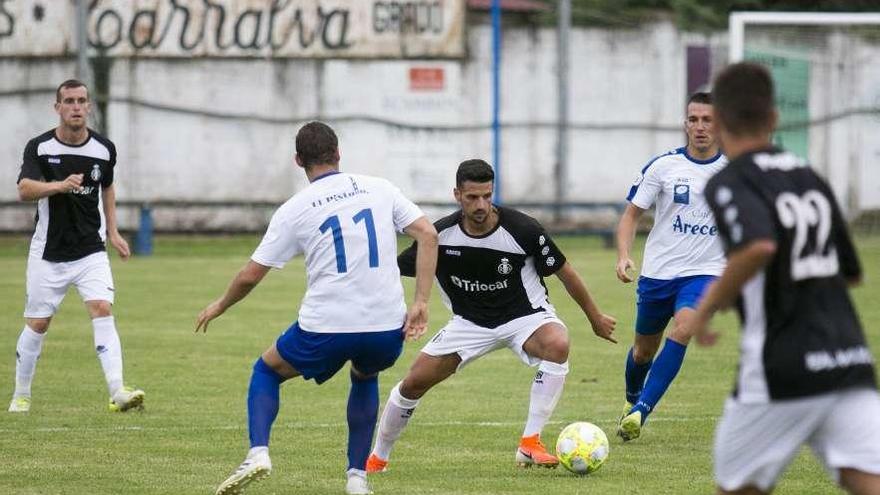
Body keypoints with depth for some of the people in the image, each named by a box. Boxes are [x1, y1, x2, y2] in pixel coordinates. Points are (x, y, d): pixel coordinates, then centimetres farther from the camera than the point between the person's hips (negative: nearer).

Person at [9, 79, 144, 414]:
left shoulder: (104, 149, 0)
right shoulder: (40, 147, -9)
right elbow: (24, 190, -24)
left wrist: (113, 232, 15)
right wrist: (59, 185, -40)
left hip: (91, 251, 1)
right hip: (49, 254, -1)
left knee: (102, 310, -18)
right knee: (38, 324, 5)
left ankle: (117, 392, -27)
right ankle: (21, 395, 24)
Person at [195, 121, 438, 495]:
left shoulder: (294, 210, 2)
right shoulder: (380, 189, 8)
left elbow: (250, 275, 4)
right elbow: (427, 235, 0)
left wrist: (219, 307, 23)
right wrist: (421, 302, -1)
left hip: (326, 330, -2)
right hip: (388, 328, 2)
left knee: (266, 370, 24)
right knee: (365, 378, 36)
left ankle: (258, 452, 1)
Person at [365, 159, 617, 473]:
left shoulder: (522, 230, -22)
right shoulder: (440, 235, -16)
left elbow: (564, 272, -8)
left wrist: (595, 318, 1)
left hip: (525, 316, -2)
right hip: (470, 322, 2)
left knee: (557, 344, -36)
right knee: (414, 382, -5)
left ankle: (530, 444, -29)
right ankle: (377, 458, 21)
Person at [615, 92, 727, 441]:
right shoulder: (663, 166, -6)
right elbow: (632, 213, -1)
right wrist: (623, 255, -16)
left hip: (704, 271, -1)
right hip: (658, 271, 1)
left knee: (682, 329, -27)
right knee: (644, 349, 13)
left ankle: (640, 411, -25)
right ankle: (631, 400, 45)